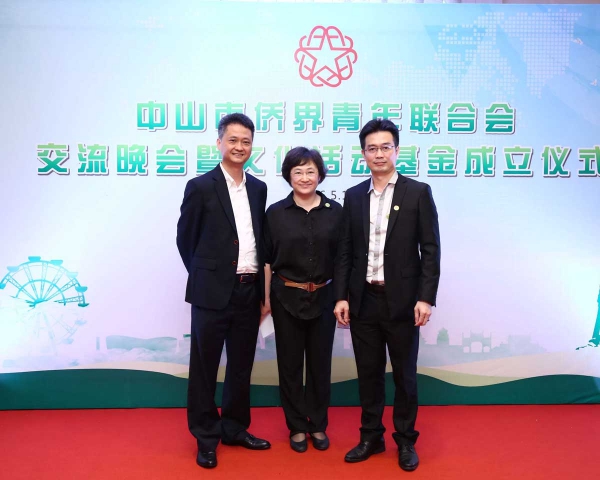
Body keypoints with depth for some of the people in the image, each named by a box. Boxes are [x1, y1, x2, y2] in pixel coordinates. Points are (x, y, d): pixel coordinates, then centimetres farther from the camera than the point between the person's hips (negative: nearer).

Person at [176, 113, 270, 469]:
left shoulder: (258, 188, 9)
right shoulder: (201, 186, -6)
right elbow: (186, 239, 1)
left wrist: (261, 285, 10)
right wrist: (205, 276, 6)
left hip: (249, 290, 5)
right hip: (213, 292, -4)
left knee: (241, 366, 15)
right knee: (206, 366, 7)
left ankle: (235, 428, 32)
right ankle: (206, 436, 24)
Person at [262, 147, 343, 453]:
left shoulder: (335, 212, -1)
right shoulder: (276, 212, -2)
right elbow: (267, 259, 2)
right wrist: (266, 296, 0)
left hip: (323, 298, 1)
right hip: (287, 297, 0)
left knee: (320, 363, 11)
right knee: (290, 363, 9)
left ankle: (318, 425, 29)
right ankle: (297, 426, 26)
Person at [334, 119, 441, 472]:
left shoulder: (418, 192, -2)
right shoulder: (354, 196, 7)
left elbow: (431, 250, -5)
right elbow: (345, 251, 7)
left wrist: (426, 297, -11)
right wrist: (341, 296, 0)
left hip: (402, 300, -3)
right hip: (363, 300, 3)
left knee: (404, 374, 9)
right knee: (369, 373, 12)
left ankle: (406, 441, 27)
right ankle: (371, 437, 28)